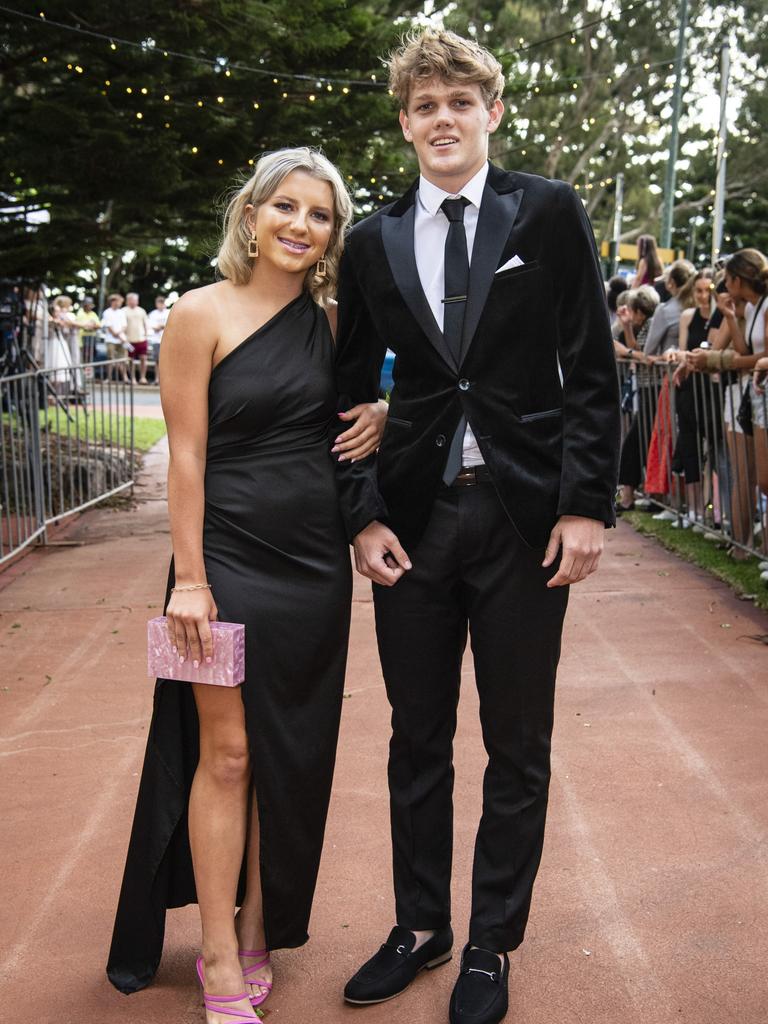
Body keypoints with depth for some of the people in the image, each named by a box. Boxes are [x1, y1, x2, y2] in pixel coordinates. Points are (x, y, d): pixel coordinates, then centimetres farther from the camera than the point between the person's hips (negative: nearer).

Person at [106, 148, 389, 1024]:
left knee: (292, 759, 11)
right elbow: (186, 453, -9)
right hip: (230, 559, -5)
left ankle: (258, 937, 27)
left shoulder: (332, 321, 8)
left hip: (316, 565, 5)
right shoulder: (203, 313, -6)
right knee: (226, 755, 1)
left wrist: (380, 419, -4)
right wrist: (188, 580, -13)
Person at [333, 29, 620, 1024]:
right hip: (415, 517, 3)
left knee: (517, 748, 9)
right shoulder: (373, 242, 7)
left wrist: (586, 503, -9)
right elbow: (353, 388, 10)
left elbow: (591, 370, -1)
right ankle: (420, 925, 34)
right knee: (416, 742, 14)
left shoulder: (548, 213, 0)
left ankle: (492, 943, 28)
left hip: (524, 515, -2)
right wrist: (365, 514, 0)